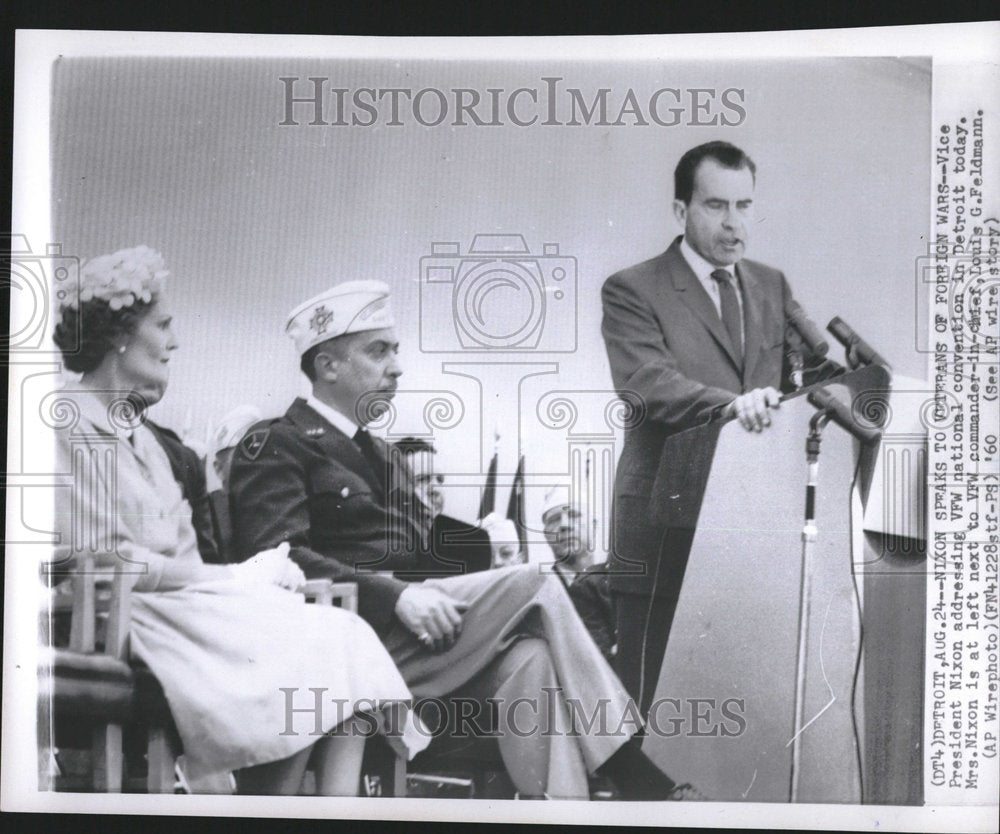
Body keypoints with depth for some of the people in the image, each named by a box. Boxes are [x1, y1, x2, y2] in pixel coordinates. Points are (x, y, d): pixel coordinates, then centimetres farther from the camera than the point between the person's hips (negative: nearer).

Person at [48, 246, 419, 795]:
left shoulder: (134, 427, 21)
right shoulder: (73, 424, -7)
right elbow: (101, 560, -15)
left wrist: (250, 575, -4)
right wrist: (234, 577, -12)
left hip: (177, 599, 8)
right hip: (123, 618, -8)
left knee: (345, 638, -13)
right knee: (301, 660, -23)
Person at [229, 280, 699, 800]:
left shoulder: (378, 452, 26)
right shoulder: (276, 445, 0)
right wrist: (396, 596, -24)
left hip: (409, 630, 7)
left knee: (526, 659, -22)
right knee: (531, 585, -18)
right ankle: (635, 778, -14)